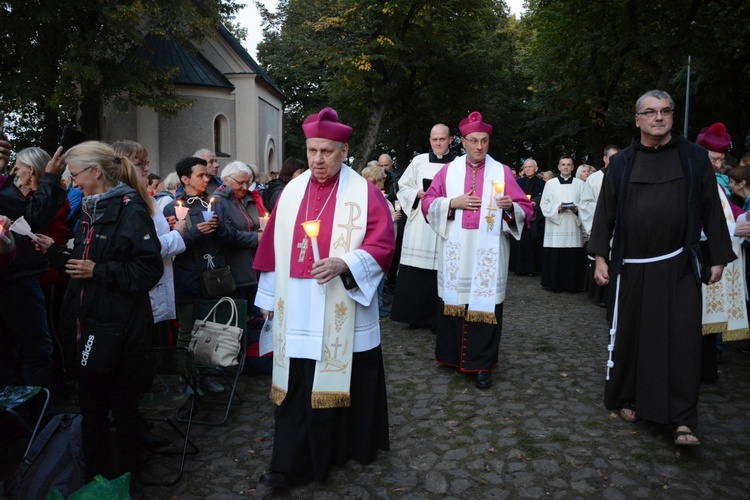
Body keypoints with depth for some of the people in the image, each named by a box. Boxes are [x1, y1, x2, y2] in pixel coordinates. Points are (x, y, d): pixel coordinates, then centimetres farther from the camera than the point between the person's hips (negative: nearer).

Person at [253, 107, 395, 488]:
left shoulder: (365, 194, -6)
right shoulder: (291, 192, 7)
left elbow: (382, 246, -10)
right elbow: (274, 246, 11)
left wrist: (343, 264, -26)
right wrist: (268, 297, 13)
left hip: (344, 313, -3)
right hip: (297, 311, 3)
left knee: (345, 381, 12)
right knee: (296, 387, 6)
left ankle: (352, 446, 35)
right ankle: (293, 464, 17)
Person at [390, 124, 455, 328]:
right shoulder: (419, 161, 8)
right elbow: (403, 188, 10)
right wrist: (419, 193, -7)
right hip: (419, 225, 1)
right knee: (416, 273, 0)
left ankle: (437, 318, 9)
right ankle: (417, 315, 12)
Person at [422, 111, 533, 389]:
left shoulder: (502, 172, 5)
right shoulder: (448, 171, 8)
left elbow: (526, 209, 3)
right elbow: (428, 204, 5)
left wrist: (510, 206, -19)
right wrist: (453, 202, -10)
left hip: (488, 253, -1)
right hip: (455, 252, 1)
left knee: (485, 305, -2)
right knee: (454, 301, 5)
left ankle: (482, 364, 8)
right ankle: (453, 355, 22)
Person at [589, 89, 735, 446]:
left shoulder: (694, 158, 4)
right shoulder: (621, 163, 5)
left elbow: (712, 209, 5)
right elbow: (605, 212, 4)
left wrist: (718, 257, 1)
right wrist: (600, 256, -3)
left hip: (678, 266, 0)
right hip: (631, 266, 1)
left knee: (681, 339, -2)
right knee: (629, 335, 9)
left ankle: (682, 420, 6)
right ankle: (627, 398, 27)